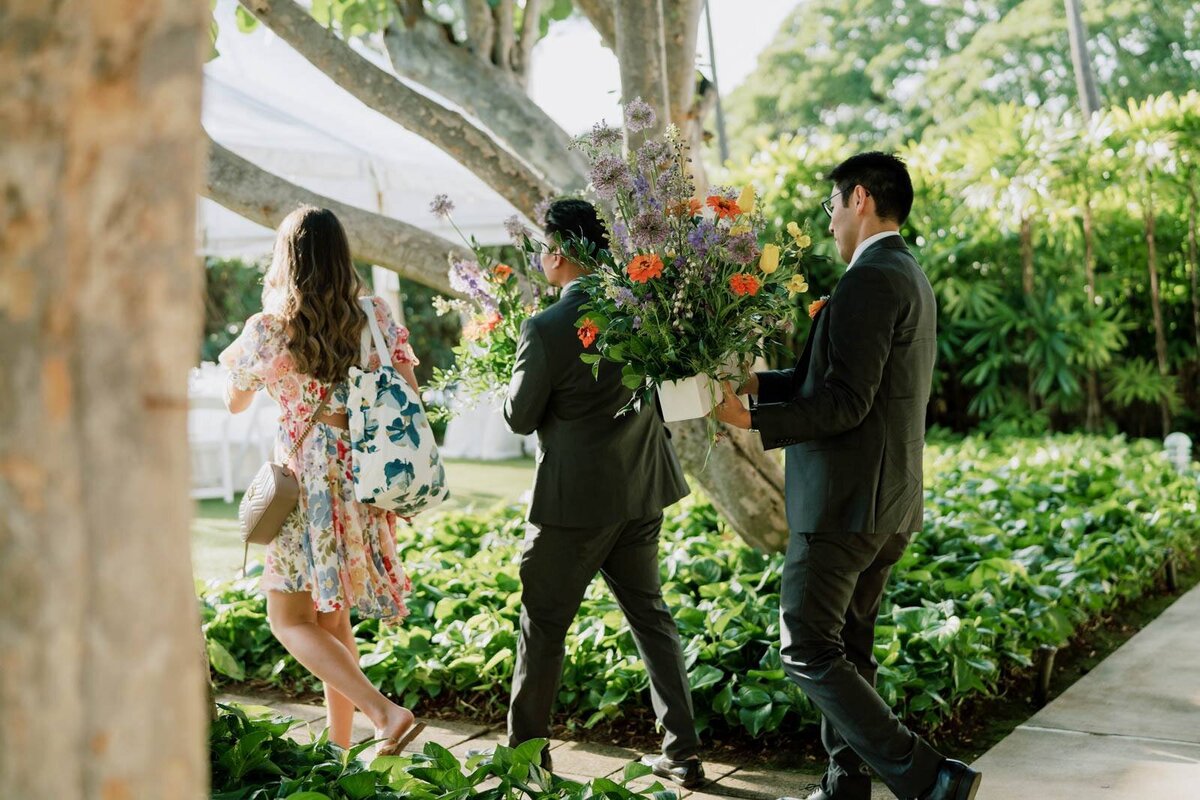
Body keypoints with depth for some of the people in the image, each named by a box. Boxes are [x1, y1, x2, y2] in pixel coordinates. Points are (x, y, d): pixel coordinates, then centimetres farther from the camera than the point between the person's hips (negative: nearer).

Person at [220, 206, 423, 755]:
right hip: (370, 484, 5)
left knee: (290, 619, 5)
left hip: (310, 484, -5)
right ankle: (340, 744, 23)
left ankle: (386, 713, -12)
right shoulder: (376, 318, 0)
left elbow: (235, 403, 9)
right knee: (331, 618, 19)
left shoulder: (267, 329, -8)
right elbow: (409, 394, 3)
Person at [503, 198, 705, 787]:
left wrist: (517, 375, 8)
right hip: (641, 493, 6)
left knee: (543, 626, 9)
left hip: (574, 500, -6)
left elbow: (520, 418, -9)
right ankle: (683, 753, 19)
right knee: (649, 614, 16)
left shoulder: (546, 329, -19)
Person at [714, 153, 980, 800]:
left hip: (846, 498, -10)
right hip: (887, 502, 11)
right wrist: (756, 383, 16)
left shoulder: (870, 280, -17)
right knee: (847, 648, 17)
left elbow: (846, 403, -22)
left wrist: (751, 420, -19)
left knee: (807, 650, -4)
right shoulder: (908, 275, 15)